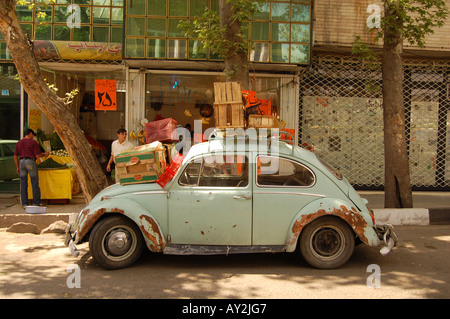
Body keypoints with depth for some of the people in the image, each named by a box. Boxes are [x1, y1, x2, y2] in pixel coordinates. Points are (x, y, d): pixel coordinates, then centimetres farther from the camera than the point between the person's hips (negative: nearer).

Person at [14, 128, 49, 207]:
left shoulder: (19, 143, 13)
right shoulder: (33, 142, -3)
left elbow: (15, 156, 12)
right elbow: (38, 155, -9)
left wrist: (17, 167, 17)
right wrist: (45, 154, 11)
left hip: (21, 162, 5)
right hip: (31, 162, -5)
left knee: (23, 184, 5)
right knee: (35, 183, 2)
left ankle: (24, 203, 5)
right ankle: (36, 202, 4)